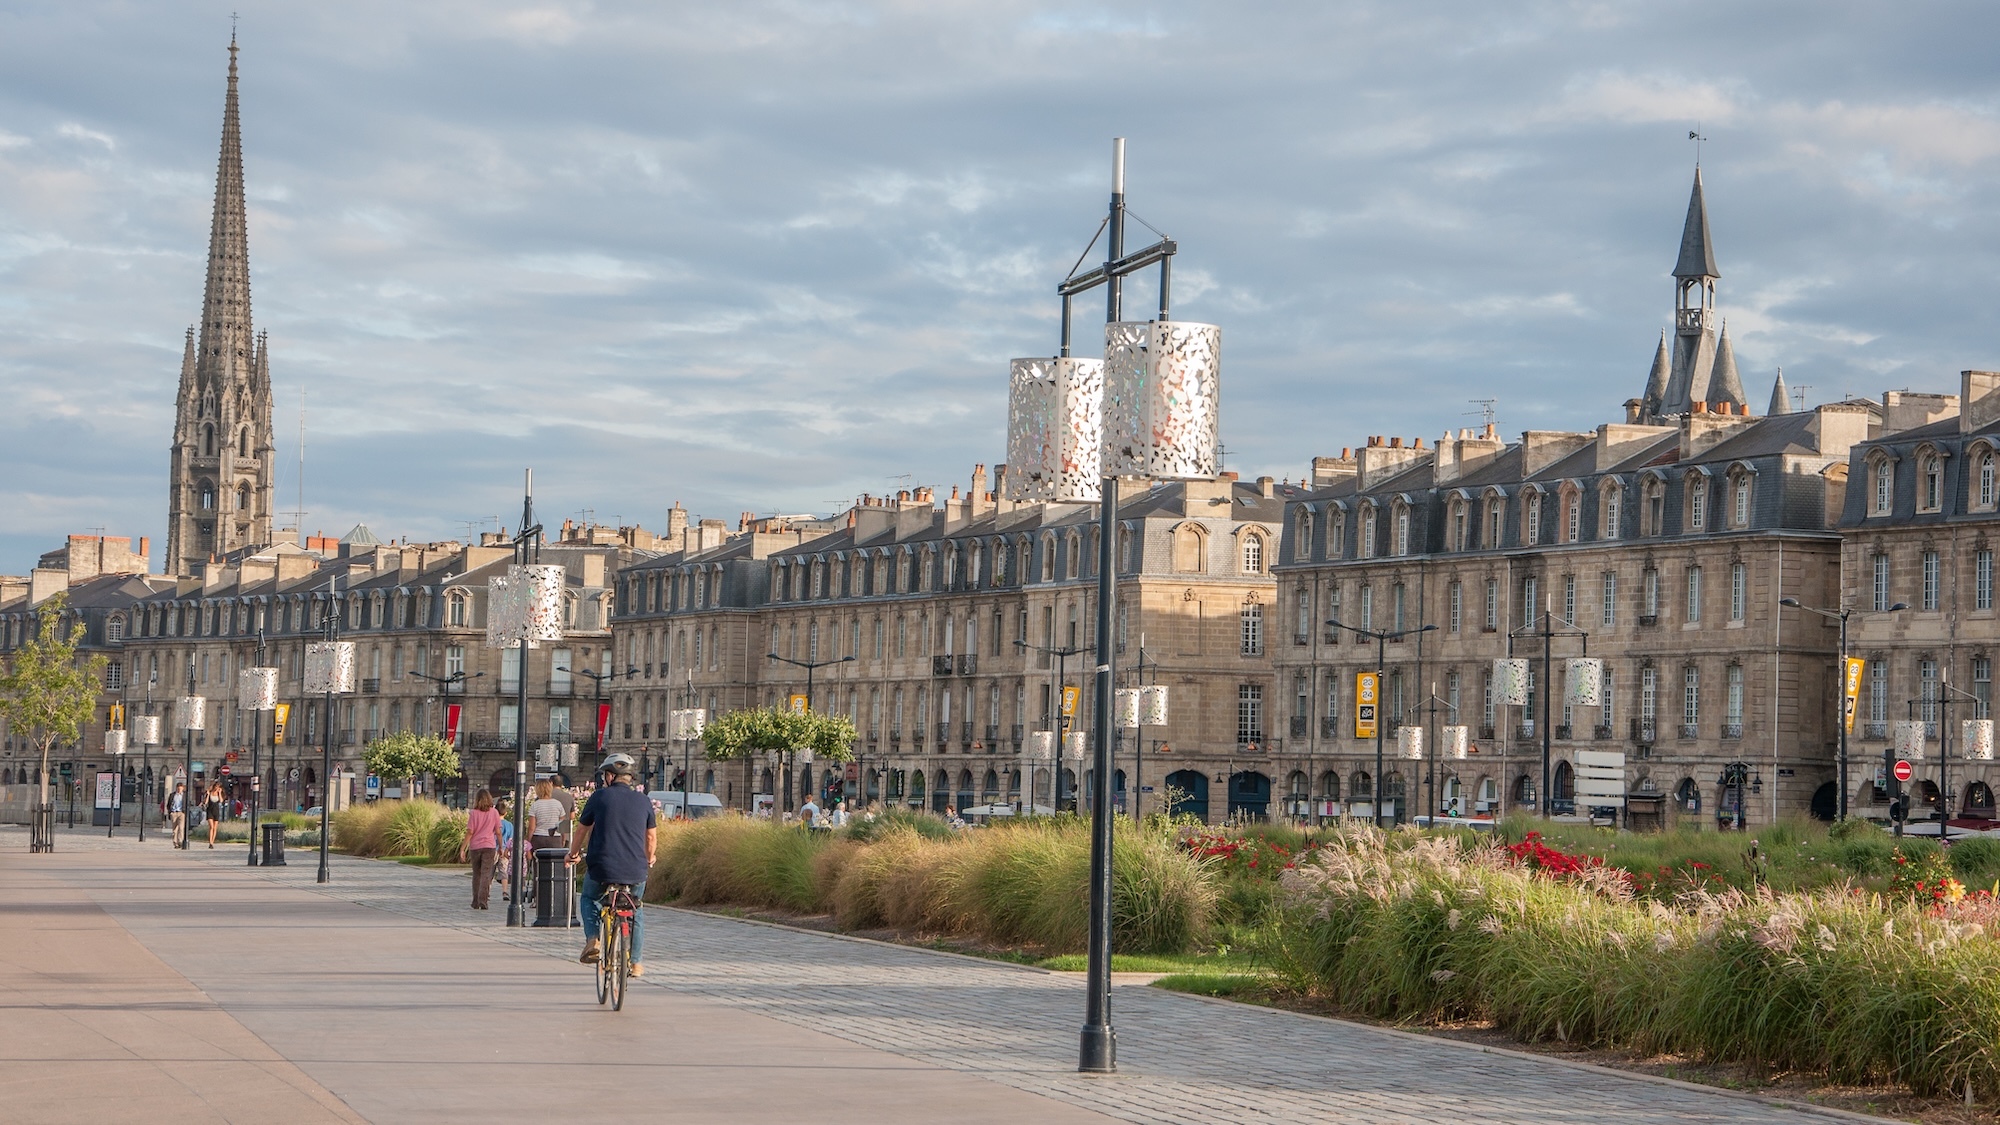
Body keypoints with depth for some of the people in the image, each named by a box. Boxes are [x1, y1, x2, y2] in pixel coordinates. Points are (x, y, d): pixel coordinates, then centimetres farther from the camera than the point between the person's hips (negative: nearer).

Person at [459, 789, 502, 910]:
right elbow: (498, 832, 2)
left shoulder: (473, 813, -2)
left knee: (476, 874, 12)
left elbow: (469, 832, -5)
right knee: (486, 873, -5)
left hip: (475, 847, 1)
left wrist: (463, 849, -3)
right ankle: (482, 900, -19)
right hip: (489, 846, -1)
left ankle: (476, 902, 16)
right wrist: (500, 847, 13)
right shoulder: (494, 812, 1)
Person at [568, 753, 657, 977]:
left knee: (589, 899, 27)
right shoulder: (643, 801, 6)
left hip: (601, 868, -2)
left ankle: (592, 940, 6)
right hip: (636, 871, 2)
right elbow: (652, 836, 16)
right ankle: (635, 962, 21)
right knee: (636, 911, 24)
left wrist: (574, 854, 28)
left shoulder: (600, 797, 0)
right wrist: (649, 858, 37)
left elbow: (582, 829, 10)